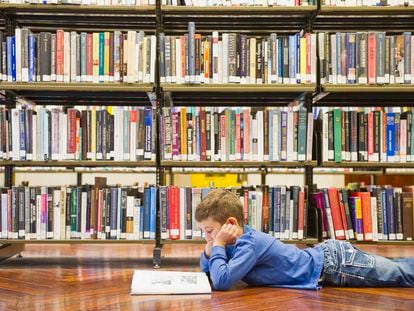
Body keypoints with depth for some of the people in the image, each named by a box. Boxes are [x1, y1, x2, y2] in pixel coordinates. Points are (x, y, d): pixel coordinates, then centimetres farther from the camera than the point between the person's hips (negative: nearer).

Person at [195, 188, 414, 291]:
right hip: (324, 255, 8)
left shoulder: (249, 245, -25)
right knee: (396, 270, 21)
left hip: (333, 264, -8)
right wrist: (210, 247, -8)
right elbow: (207, 272, 12)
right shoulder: (239, 238, 1)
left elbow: (221, 281, -37)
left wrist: (217, 245, -24)